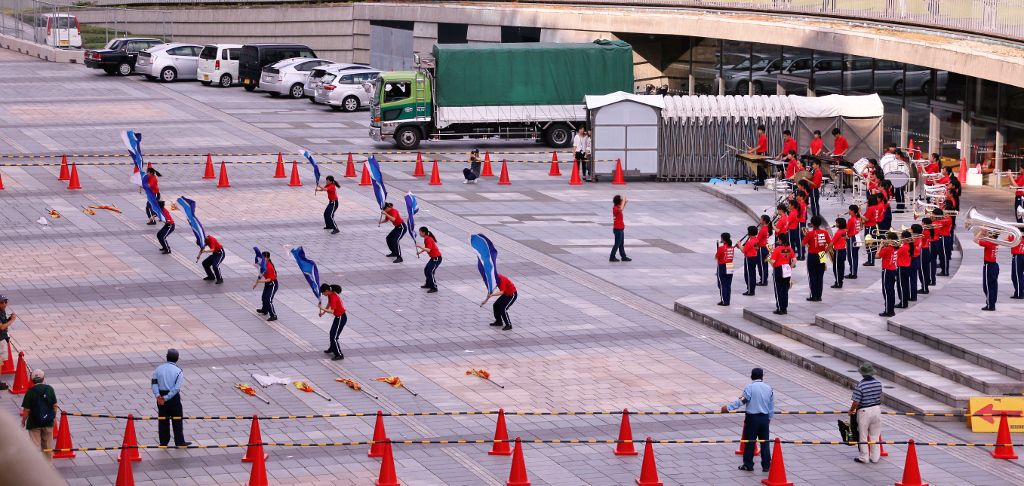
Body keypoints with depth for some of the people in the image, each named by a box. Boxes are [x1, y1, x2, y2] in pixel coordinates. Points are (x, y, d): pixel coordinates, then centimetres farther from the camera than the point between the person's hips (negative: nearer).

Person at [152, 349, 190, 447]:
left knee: (163, 419, 13)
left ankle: (163, 441, 17)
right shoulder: (178, 371, -10)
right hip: (174, 398, -3)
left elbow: (154, 382, -6)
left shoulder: (159, 369, 1)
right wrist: (166, 398, -17)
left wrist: (157, 395, -14)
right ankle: (179, 441, 11)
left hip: (161, 396, 3)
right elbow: (177, 388, -17)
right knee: (177, 420, 7)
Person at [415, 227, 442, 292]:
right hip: (433, 257, 11)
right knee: (426, 270, 17)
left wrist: (420, 247, -33)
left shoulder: (429, 240, -22)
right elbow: (426, 248, 21)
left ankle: (434, 288, -10)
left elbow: (428, 250, -32)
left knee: (430, 272, -14)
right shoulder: (426, 239, 9)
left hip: (437, 258, -11)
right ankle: (428, 284, 32)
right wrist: (419, 252, 9)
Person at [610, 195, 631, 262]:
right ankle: (612, 257, 3)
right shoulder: (615, 208, -19)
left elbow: (622, 208, 33)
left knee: (621, 244, 14)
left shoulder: (617, 207, 9)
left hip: (620, 229, 10)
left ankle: (623, 257, 20)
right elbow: (621, 209, -42)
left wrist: (625, 203, 15)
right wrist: (624, 201, -31)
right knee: (617, 244, -3)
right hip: (618, 229, -10)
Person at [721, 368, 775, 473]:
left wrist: (728, 407, -15)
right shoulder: (768, 388, 4)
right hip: (765, 418, 4)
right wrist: (769, 419, 21)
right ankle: (766, 465, 10)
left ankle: (748, 465, 9)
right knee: (765, 442, 9)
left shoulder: (749, 388, -10)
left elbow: (742, 401, -17)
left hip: (752, 418, -4)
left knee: (749, 442, 5)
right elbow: (772, 407, 9)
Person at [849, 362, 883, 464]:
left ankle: (864, 458, 16)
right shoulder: (878, 383, -3)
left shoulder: (860, 386, -20)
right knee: (875, 436, 14)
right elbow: (880, 398, 10)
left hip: (864, 411, -5)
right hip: (877, 409, 5)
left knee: (863, 436, 9)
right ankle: (875, 458, 20)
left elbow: (856, 402, -19)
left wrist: (851, 411, 0)